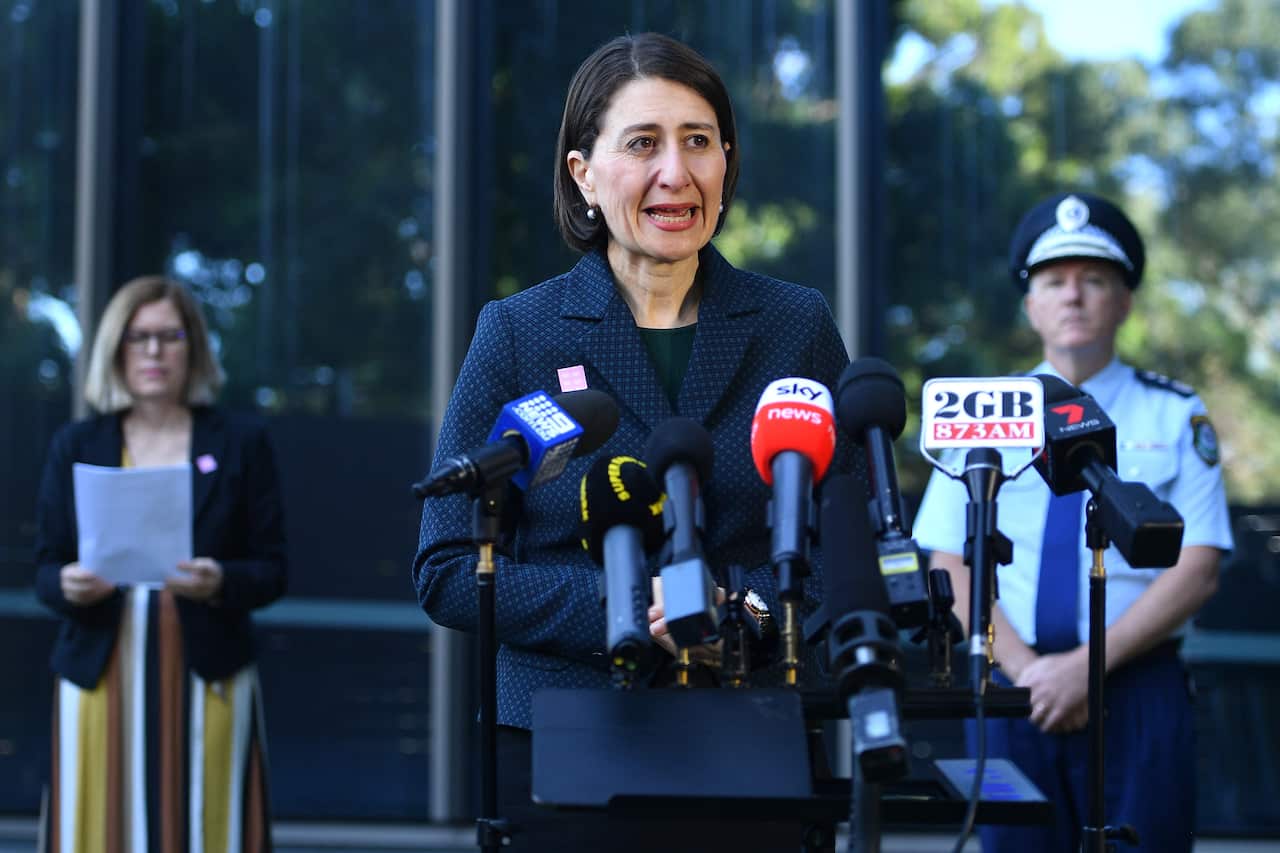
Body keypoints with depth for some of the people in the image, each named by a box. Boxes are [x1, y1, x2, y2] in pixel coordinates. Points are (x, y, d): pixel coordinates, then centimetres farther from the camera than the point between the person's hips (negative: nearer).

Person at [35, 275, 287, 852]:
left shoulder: (240, 443, 7)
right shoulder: (75, 447, 10)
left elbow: (272, 569, 4)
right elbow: (45, 568, 9)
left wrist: (220, 582, -17)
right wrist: (68, 585, -14)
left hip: (206, 678, -1)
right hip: (101, 678, 1)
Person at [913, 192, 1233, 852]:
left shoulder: (1176, 418, 6)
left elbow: (1197, 569, -2)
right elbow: (953, 566, 4)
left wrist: (1088, 665, -12)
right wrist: (1026, 671, -10)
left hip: (1138, 692, -1)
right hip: (1013, 692, 2)